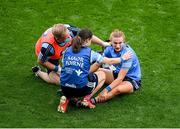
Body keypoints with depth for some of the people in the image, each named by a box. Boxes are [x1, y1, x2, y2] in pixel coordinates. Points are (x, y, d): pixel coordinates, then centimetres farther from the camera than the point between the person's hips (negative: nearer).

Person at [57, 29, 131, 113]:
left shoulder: (67, 50, 7)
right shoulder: (90, 53, -2)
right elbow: (109, 61, 9)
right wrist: (122, 58, 27)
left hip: (64, 89, 4)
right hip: (81, 89, -4)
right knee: (102, 74, 21)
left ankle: (66, 98, 11)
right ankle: (87, 98, 6)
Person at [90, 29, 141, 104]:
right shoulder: (110, 49, -11)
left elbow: (120, 78, -32)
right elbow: (97, 64, -2)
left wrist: (106, 90, -40)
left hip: (132, 80, -7)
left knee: (118, 89, -39)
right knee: (97, 72, -10)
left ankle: (95, 100, -48)